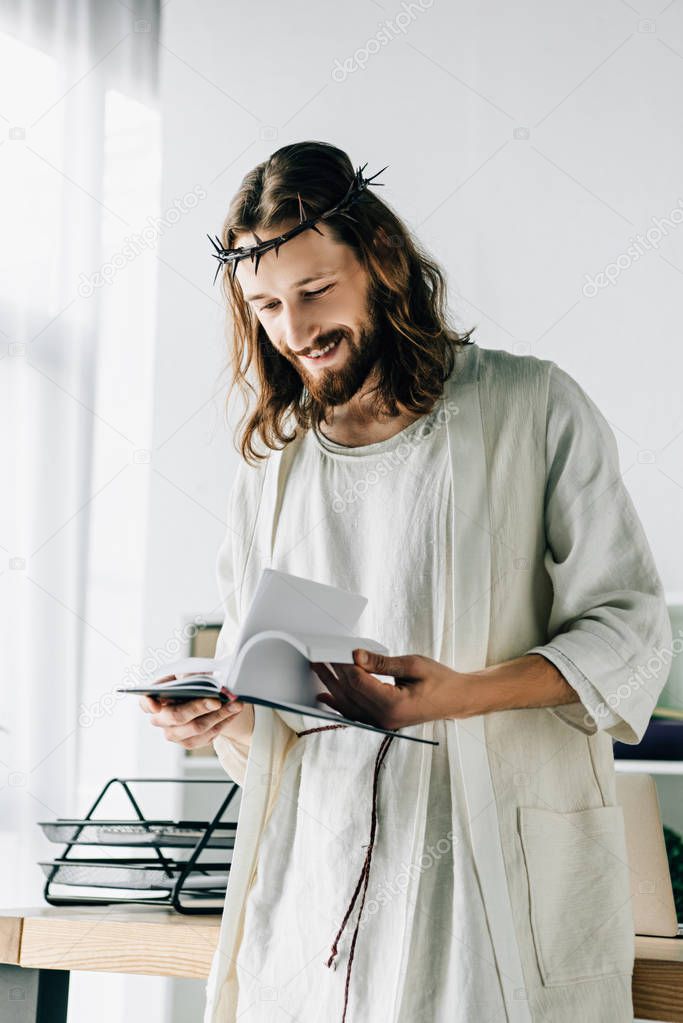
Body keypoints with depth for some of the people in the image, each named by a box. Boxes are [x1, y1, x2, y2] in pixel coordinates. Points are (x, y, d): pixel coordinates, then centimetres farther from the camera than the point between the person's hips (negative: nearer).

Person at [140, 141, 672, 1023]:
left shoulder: (535, 409, 0)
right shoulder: (270, 462, 14)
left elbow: (631, 630, -4)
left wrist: (465, 693, -19)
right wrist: (219, 714, -6)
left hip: (506, 875, -3)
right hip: (318, 876, 4)